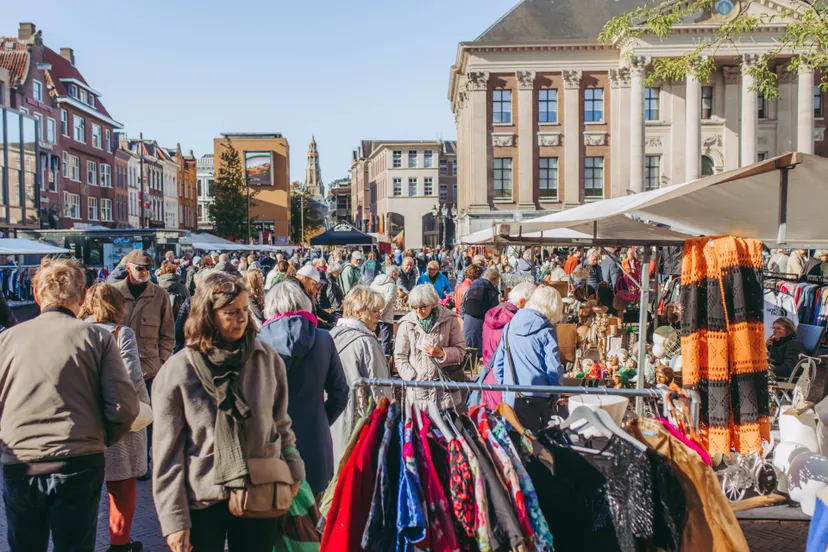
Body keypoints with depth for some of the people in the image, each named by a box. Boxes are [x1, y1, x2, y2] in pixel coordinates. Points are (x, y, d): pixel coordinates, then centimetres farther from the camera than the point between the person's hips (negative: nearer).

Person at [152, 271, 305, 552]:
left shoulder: (268, 359, -3)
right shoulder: (177, 371, -9)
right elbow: (167, 452, -6)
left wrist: (293, 474, 9)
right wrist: (174, 520, -7)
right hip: (201, 502, -1)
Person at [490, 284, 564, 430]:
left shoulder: (509, 326, 7)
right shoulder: (546, 330, -9)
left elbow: (498, 364, 10)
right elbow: (554, 367, -10)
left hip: (510, 399, 4)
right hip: (538, 400, -4)